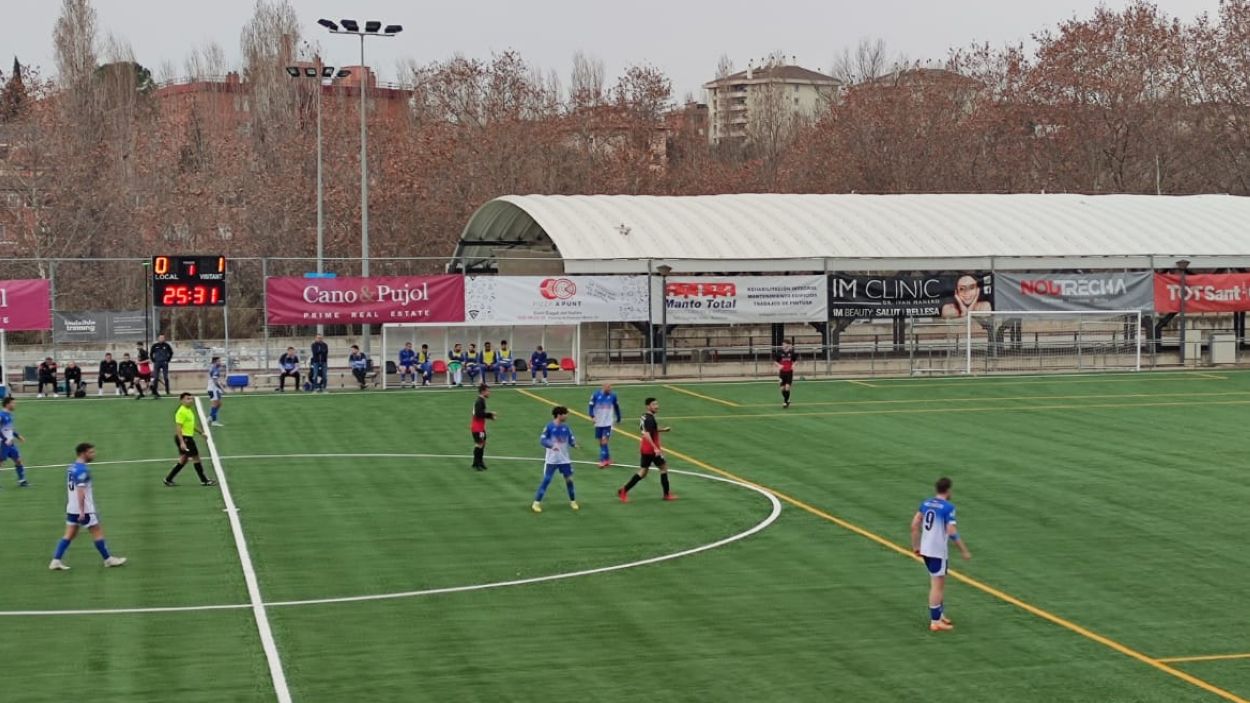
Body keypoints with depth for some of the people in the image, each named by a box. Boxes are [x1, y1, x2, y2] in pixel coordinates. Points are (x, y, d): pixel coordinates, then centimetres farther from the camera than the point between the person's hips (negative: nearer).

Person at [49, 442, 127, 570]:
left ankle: (56, 561, 3)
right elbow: (80, 491, -23)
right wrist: (82, 511, -24)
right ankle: (108, 559, 13)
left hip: (72, 508, 9)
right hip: (84, 509, -9)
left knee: (69, 535, 9)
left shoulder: (72, 467, 11)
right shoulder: (82, 470, -18)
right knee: (98, 532, 4)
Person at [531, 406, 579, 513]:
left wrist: (574, 443, -18)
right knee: (546, 480, -7)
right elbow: (542, 440, -14)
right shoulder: (549, 427, -12)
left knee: (569, 479, 7)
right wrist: (551, 445, -32)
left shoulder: (566, 427, 2)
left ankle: (573, 501, 25)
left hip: (565, 460, 4)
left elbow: (571, 439, 6)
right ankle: (536, 503, -1)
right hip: (551, 460, -4)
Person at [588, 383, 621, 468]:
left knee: (604, 441, -13)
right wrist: (592, 416, -17)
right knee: (601, 442, 10)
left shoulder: (612, 396, -2)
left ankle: (603, 460, -12)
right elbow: (591, 406, -2)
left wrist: (618, 418, 20)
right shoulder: (596, 395, -6)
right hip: (599, 423, 2)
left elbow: (616, 407, 13)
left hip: (608, 423, -2)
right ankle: (607, 459, 26)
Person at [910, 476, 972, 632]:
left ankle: (940, 615, 30)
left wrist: (916, 546, 17)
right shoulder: (948, 507, -15)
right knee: (937, 585, -1)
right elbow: (951, 532, -21)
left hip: (925, 549, 7)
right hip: (938, 551, -7)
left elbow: (914, 525, 8)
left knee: (939, 582, 21)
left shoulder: (926, 503, 6)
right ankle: (935, 622, 3)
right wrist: (964, 550, -13)